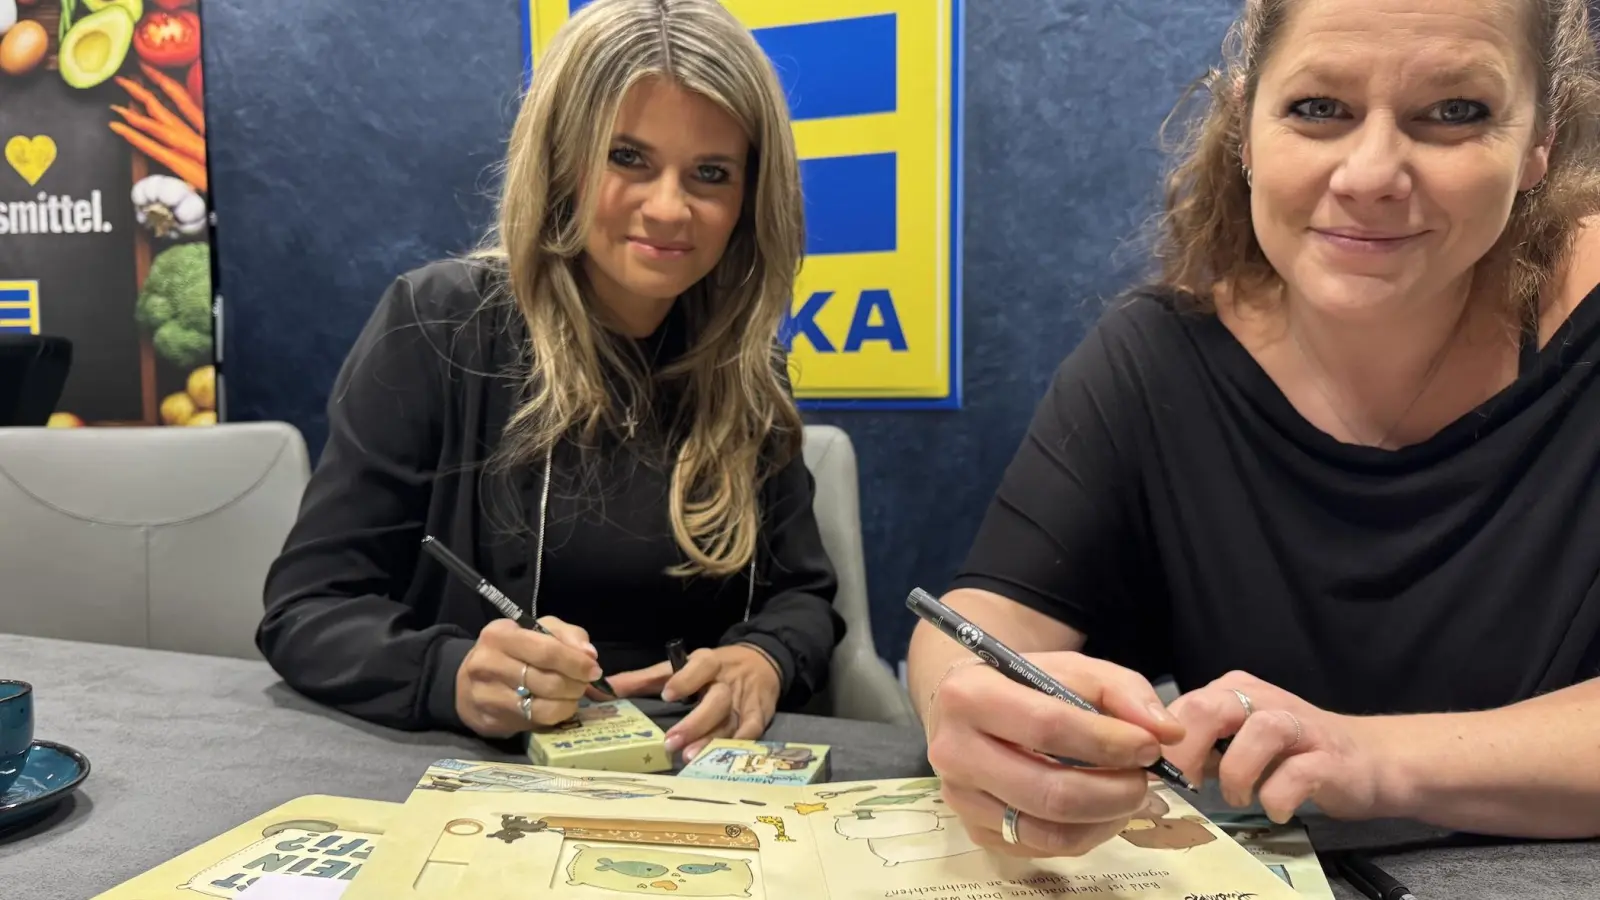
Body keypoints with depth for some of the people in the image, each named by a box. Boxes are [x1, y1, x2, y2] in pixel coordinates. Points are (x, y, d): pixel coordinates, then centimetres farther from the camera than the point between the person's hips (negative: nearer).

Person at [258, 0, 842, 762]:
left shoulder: (744, 367, 1)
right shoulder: (438, 326, -9)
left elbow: (802, 593, 5)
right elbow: (305, 608, -9)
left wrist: (764, 662, -17)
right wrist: (454, 678, -29)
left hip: (694, 778, 4)